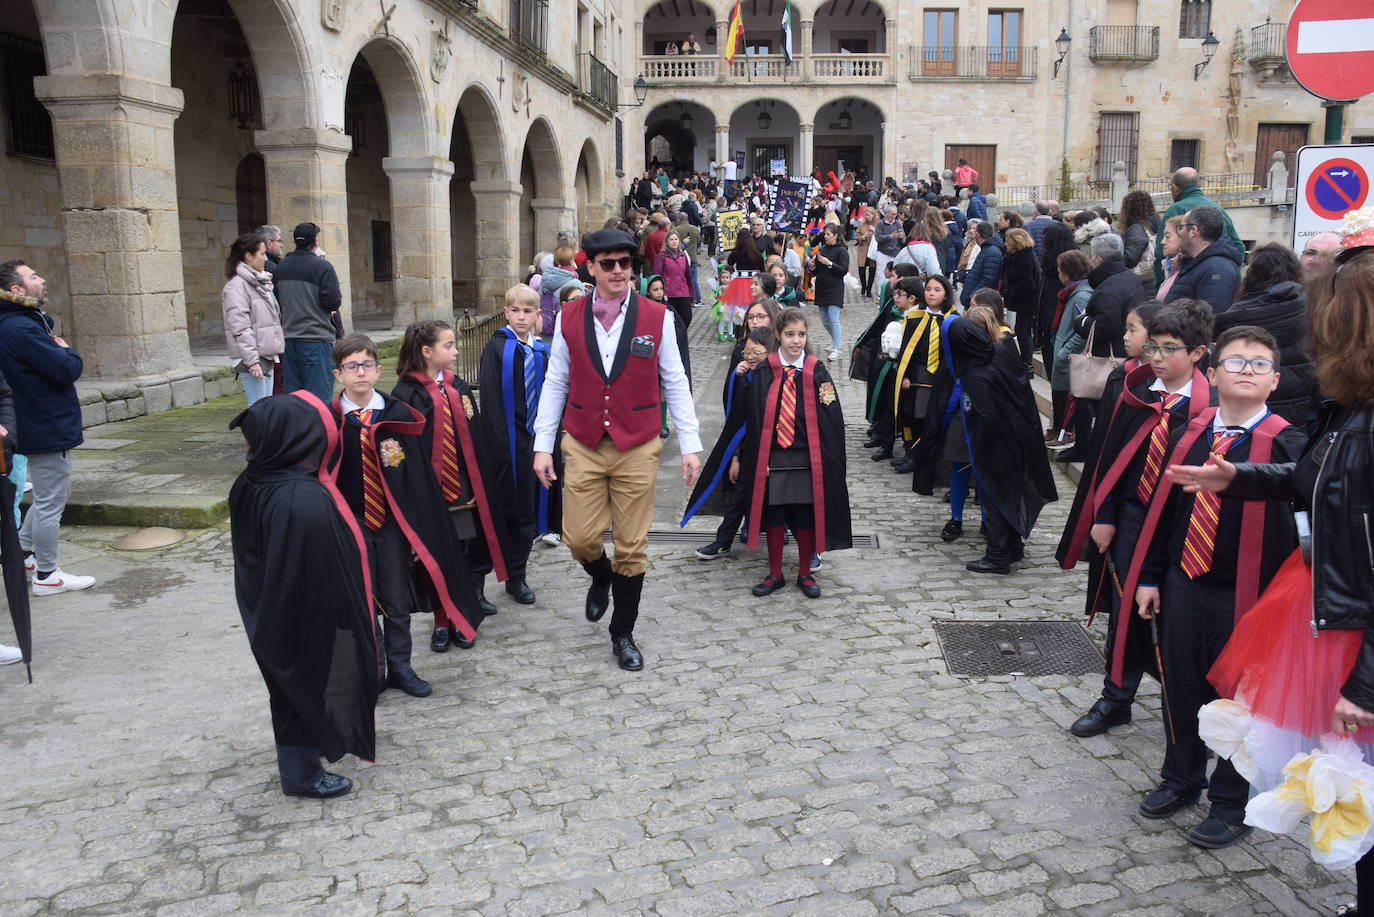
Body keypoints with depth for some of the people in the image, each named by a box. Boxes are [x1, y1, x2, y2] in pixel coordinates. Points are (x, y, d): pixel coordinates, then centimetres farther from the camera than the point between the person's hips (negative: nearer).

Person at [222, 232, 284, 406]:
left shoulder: (261, 282, 18)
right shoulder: (236, 286, -11)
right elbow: (241, 328, -17)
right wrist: (252, 361, -21)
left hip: (267, 356, 9)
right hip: (252, 359, -9)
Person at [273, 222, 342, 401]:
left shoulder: (281, 267, 11)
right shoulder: (322, 266, -10)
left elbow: (276, 300, 14)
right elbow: (333, 301, -15)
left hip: (288, 337, 6)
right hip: (316, 338, -6)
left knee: (291, 394, 10)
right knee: (319, 393, -4)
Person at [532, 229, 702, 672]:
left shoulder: (657, 318, -3)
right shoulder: (569, 318, 1)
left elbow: (675, 384, 2)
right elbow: (555, 384, 6)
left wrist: (690, 444, -1)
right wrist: (542, 445, 2)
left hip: (637, 448, -1)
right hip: (583, 446, 1)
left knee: (632, 547, 5)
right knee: (580, 537, 1)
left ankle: (622, 633, 24)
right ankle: (601, 578, 38)